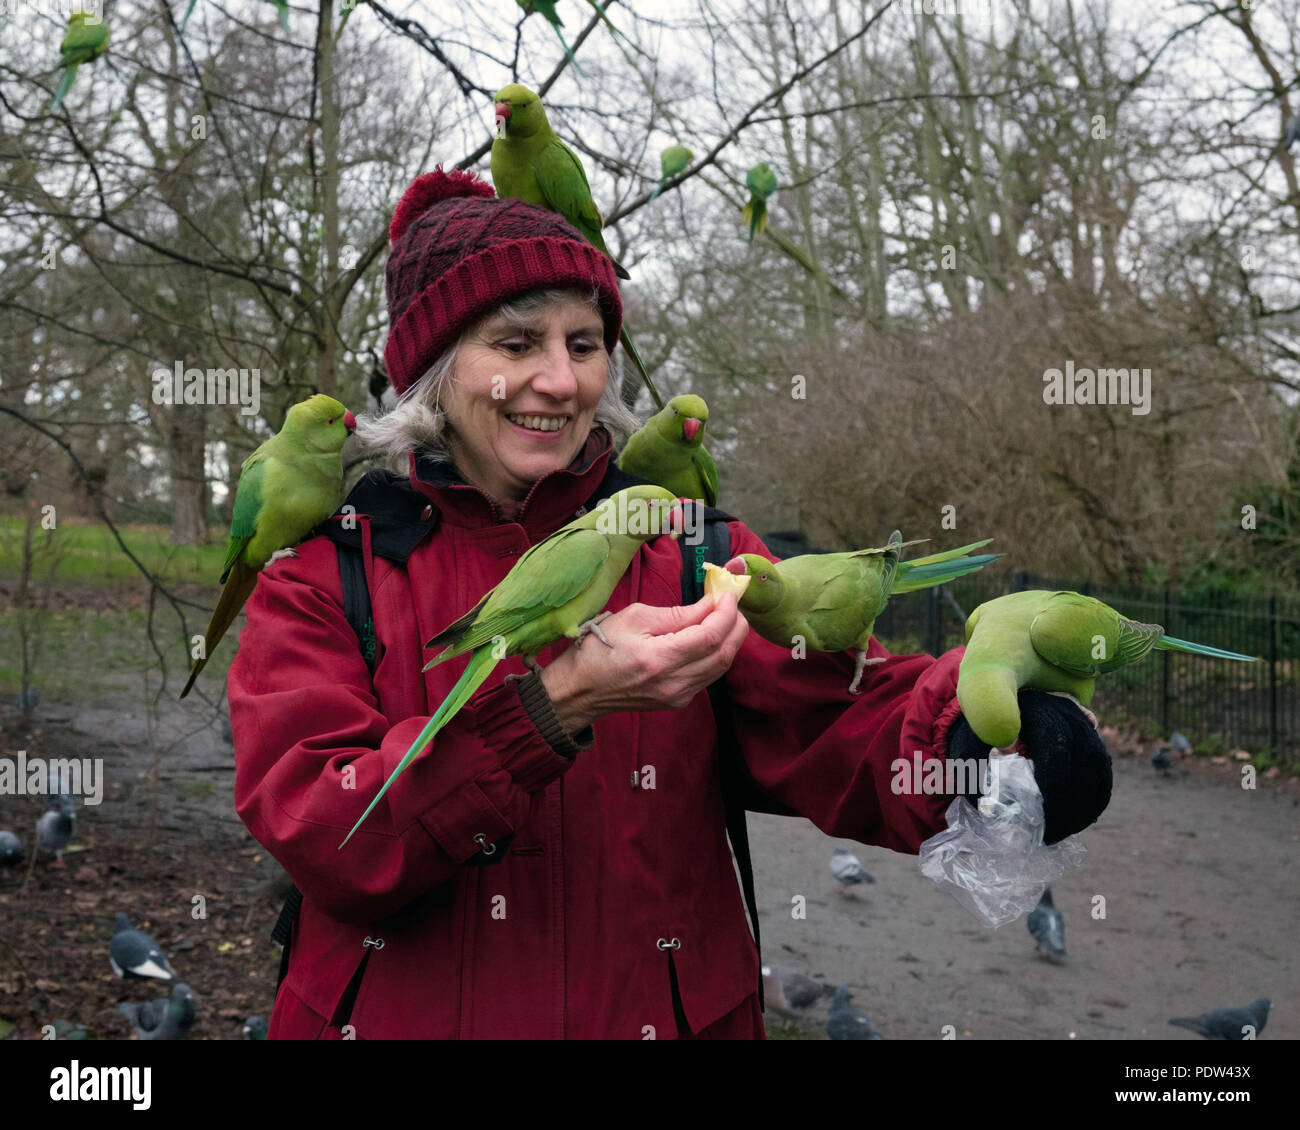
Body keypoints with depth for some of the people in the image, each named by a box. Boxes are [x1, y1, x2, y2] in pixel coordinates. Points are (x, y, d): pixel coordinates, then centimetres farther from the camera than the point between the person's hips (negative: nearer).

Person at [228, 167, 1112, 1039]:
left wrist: (989, 713, -36)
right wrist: (560, 703, -27)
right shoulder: (325, 570, -4)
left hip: (658, 1015, 2)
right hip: (395, 1014, -1)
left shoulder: (689, 555, -1)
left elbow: (846, 734, -15)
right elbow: (323, 842, -17)